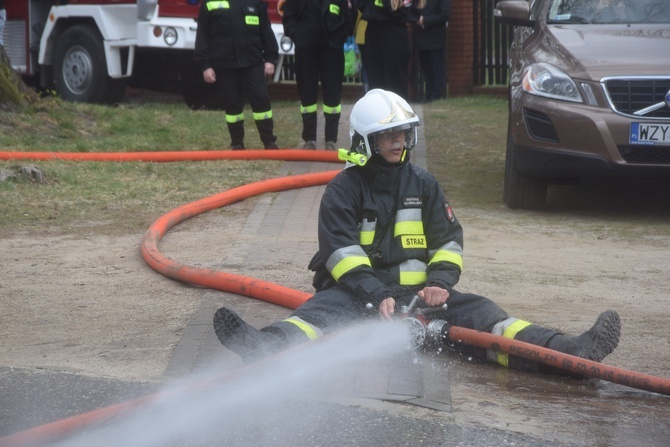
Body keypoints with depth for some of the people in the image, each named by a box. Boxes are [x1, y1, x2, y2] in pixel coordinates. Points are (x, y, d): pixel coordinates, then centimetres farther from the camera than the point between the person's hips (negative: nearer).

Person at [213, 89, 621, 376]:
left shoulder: (423, 185, 15)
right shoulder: (345, 189, 2)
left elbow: (449, 239, 11)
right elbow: (341, 250, -10)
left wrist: (440, 281, -11)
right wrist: (377, 295, -25)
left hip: (415, 292, 3)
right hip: (357, 292, -3)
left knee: (476, 311, -19)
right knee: (322, 311, -34)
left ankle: (566, 353, -39)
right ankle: (269, 347, -68)